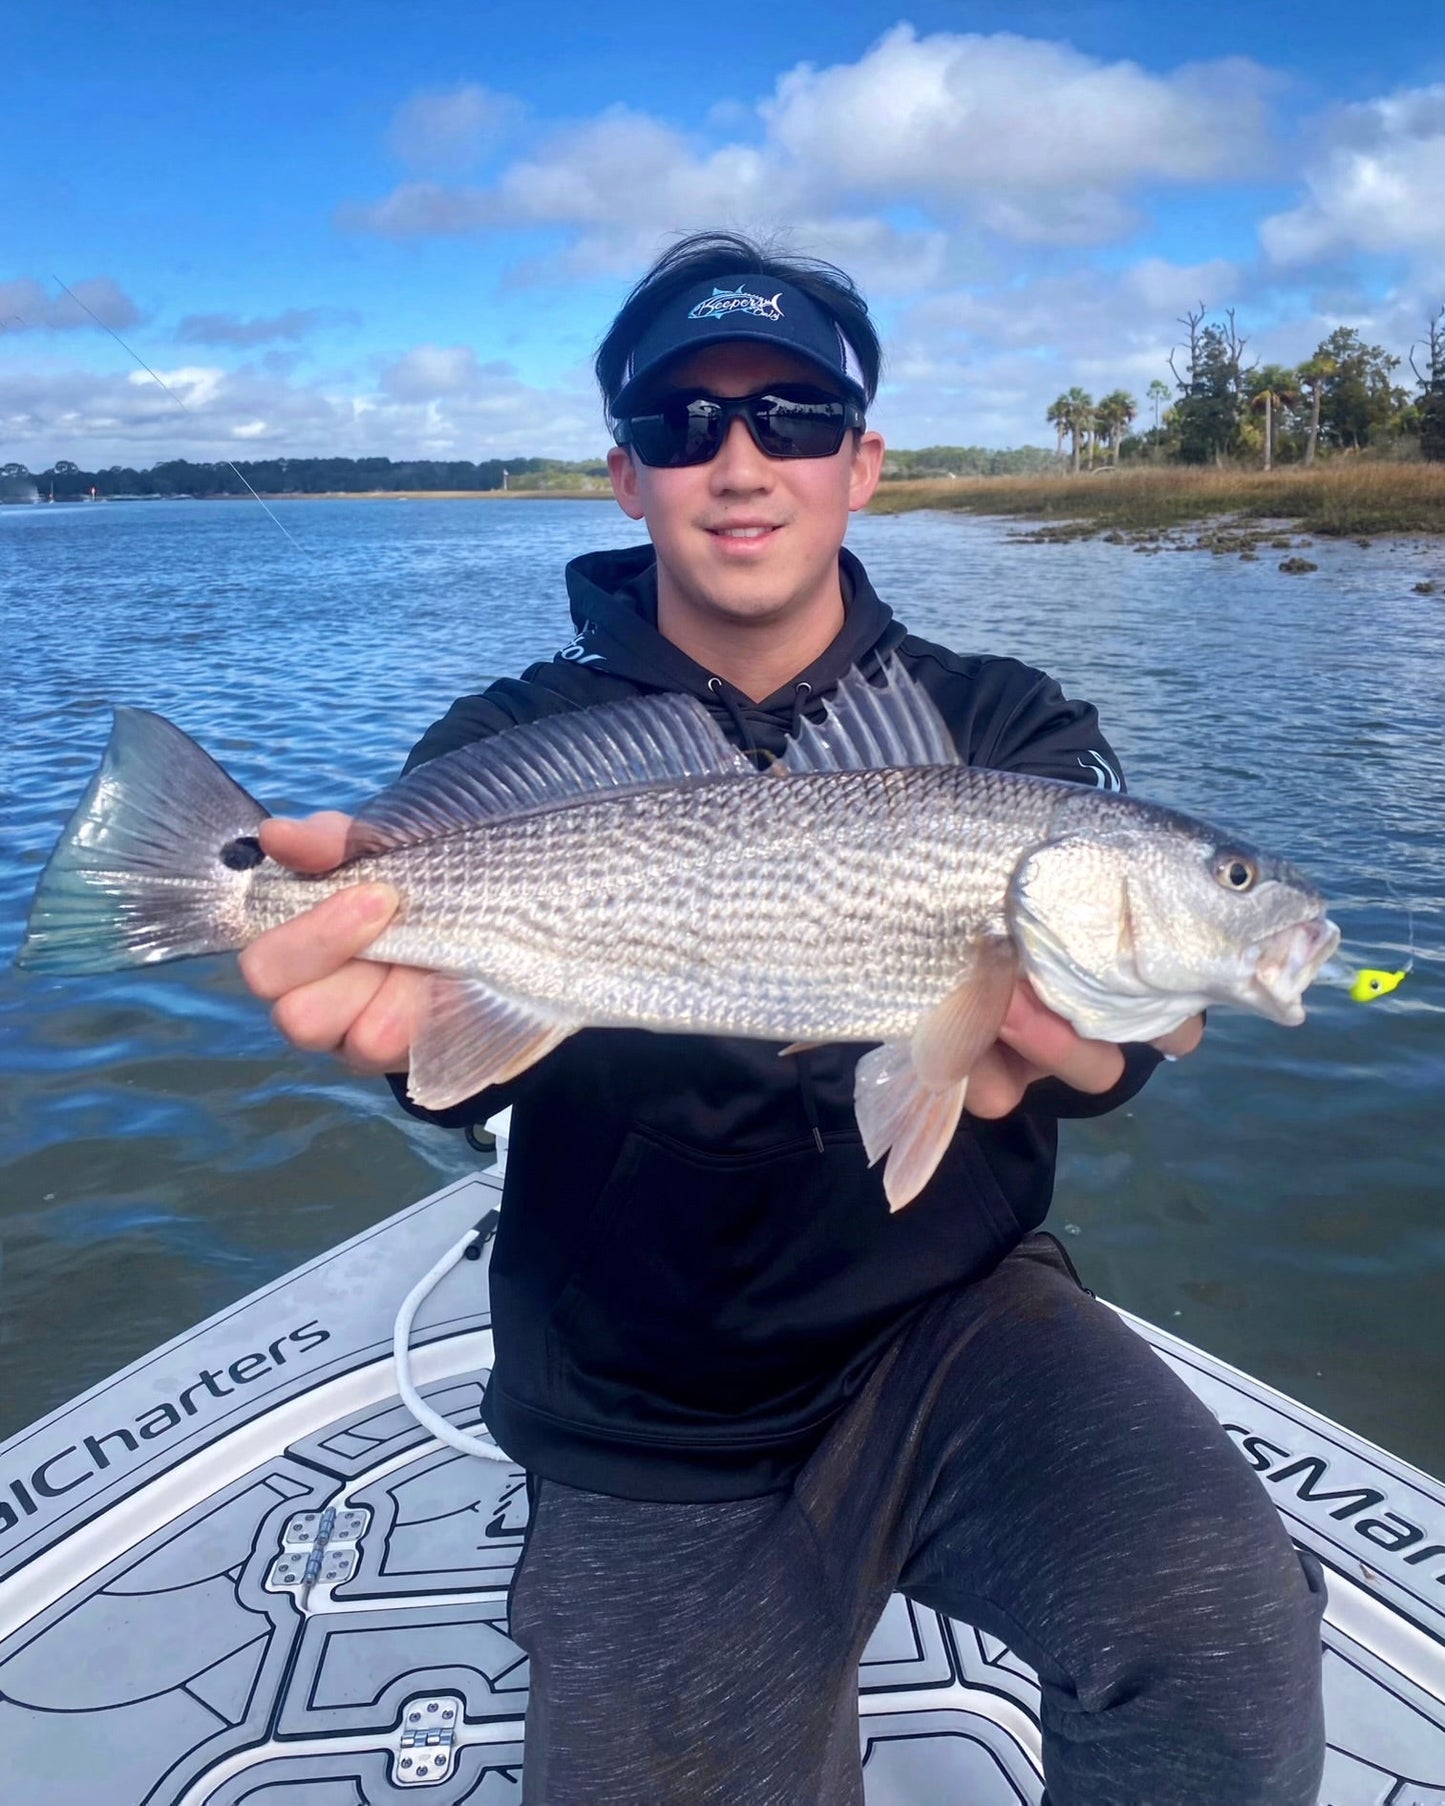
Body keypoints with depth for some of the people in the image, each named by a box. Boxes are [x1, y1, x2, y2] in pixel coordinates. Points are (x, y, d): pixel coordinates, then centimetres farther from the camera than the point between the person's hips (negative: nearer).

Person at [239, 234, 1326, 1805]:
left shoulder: (1003, 729, 1)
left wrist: (1078, 1034, -42)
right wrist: (418, 1002, -44)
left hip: (950, 1325, 0)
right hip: (655, 1439, 1)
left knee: (1221, 1622, -25)